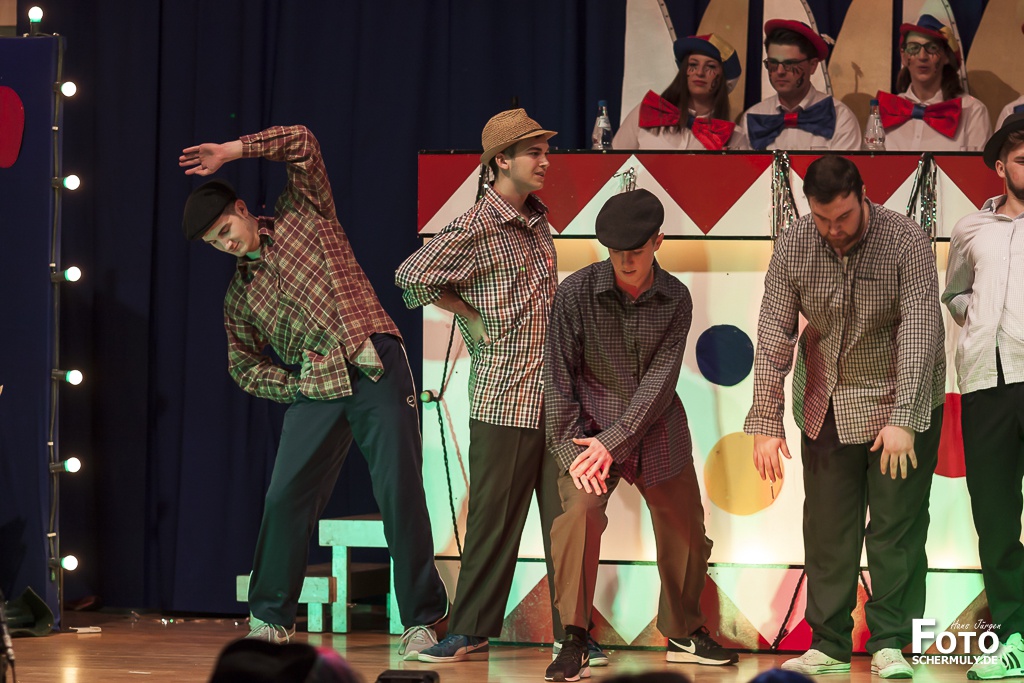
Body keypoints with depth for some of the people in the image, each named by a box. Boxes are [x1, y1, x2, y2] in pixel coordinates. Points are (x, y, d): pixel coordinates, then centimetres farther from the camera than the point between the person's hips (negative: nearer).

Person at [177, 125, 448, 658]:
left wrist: (232, 151, -3)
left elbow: (302, 142, -2)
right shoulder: (239, 295, 17)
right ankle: (271, 618, 11)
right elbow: (244, 366, 21)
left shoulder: (303, 215, 9)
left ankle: (421, 619, -3)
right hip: (315, 390, 4)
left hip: (376, 368, -4)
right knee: (285, 498, -3)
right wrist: (296, 385, 6)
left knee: (400, 492, -9)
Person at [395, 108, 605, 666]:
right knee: (493, 520, -1)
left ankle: (572, 634, 5)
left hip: (556, 398, 6)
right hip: (503, 400, -6)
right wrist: (475, 317, -7)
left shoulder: (538, 219, 14)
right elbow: (413, 275, -14)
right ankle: (470, 634, 7)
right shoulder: (476, 228, -8)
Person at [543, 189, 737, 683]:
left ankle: (684, 633, 37)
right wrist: (572, 452, -17)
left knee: (685, 532, 12)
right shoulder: (577, 293, -13)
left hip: (657, 430, 3)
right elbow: (558, 378, -10)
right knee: (580, 509, -27)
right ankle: (573, 643, -21)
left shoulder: (675, 299, -7)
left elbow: (659, 380, -12)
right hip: (590, 425, -3)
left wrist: (612, 443, -21)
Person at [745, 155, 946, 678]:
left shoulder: (905, 242, -19)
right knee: (827, 529, 4)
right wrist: (766, 423, -12)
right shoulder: (793, 248, -10)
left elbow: (920, 331, -22)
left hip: (898, 402, -3)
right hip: (825, 407, 3)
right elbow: (774, 336, -7)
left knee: (897, 527, -3)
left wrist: (902, 420, -28)